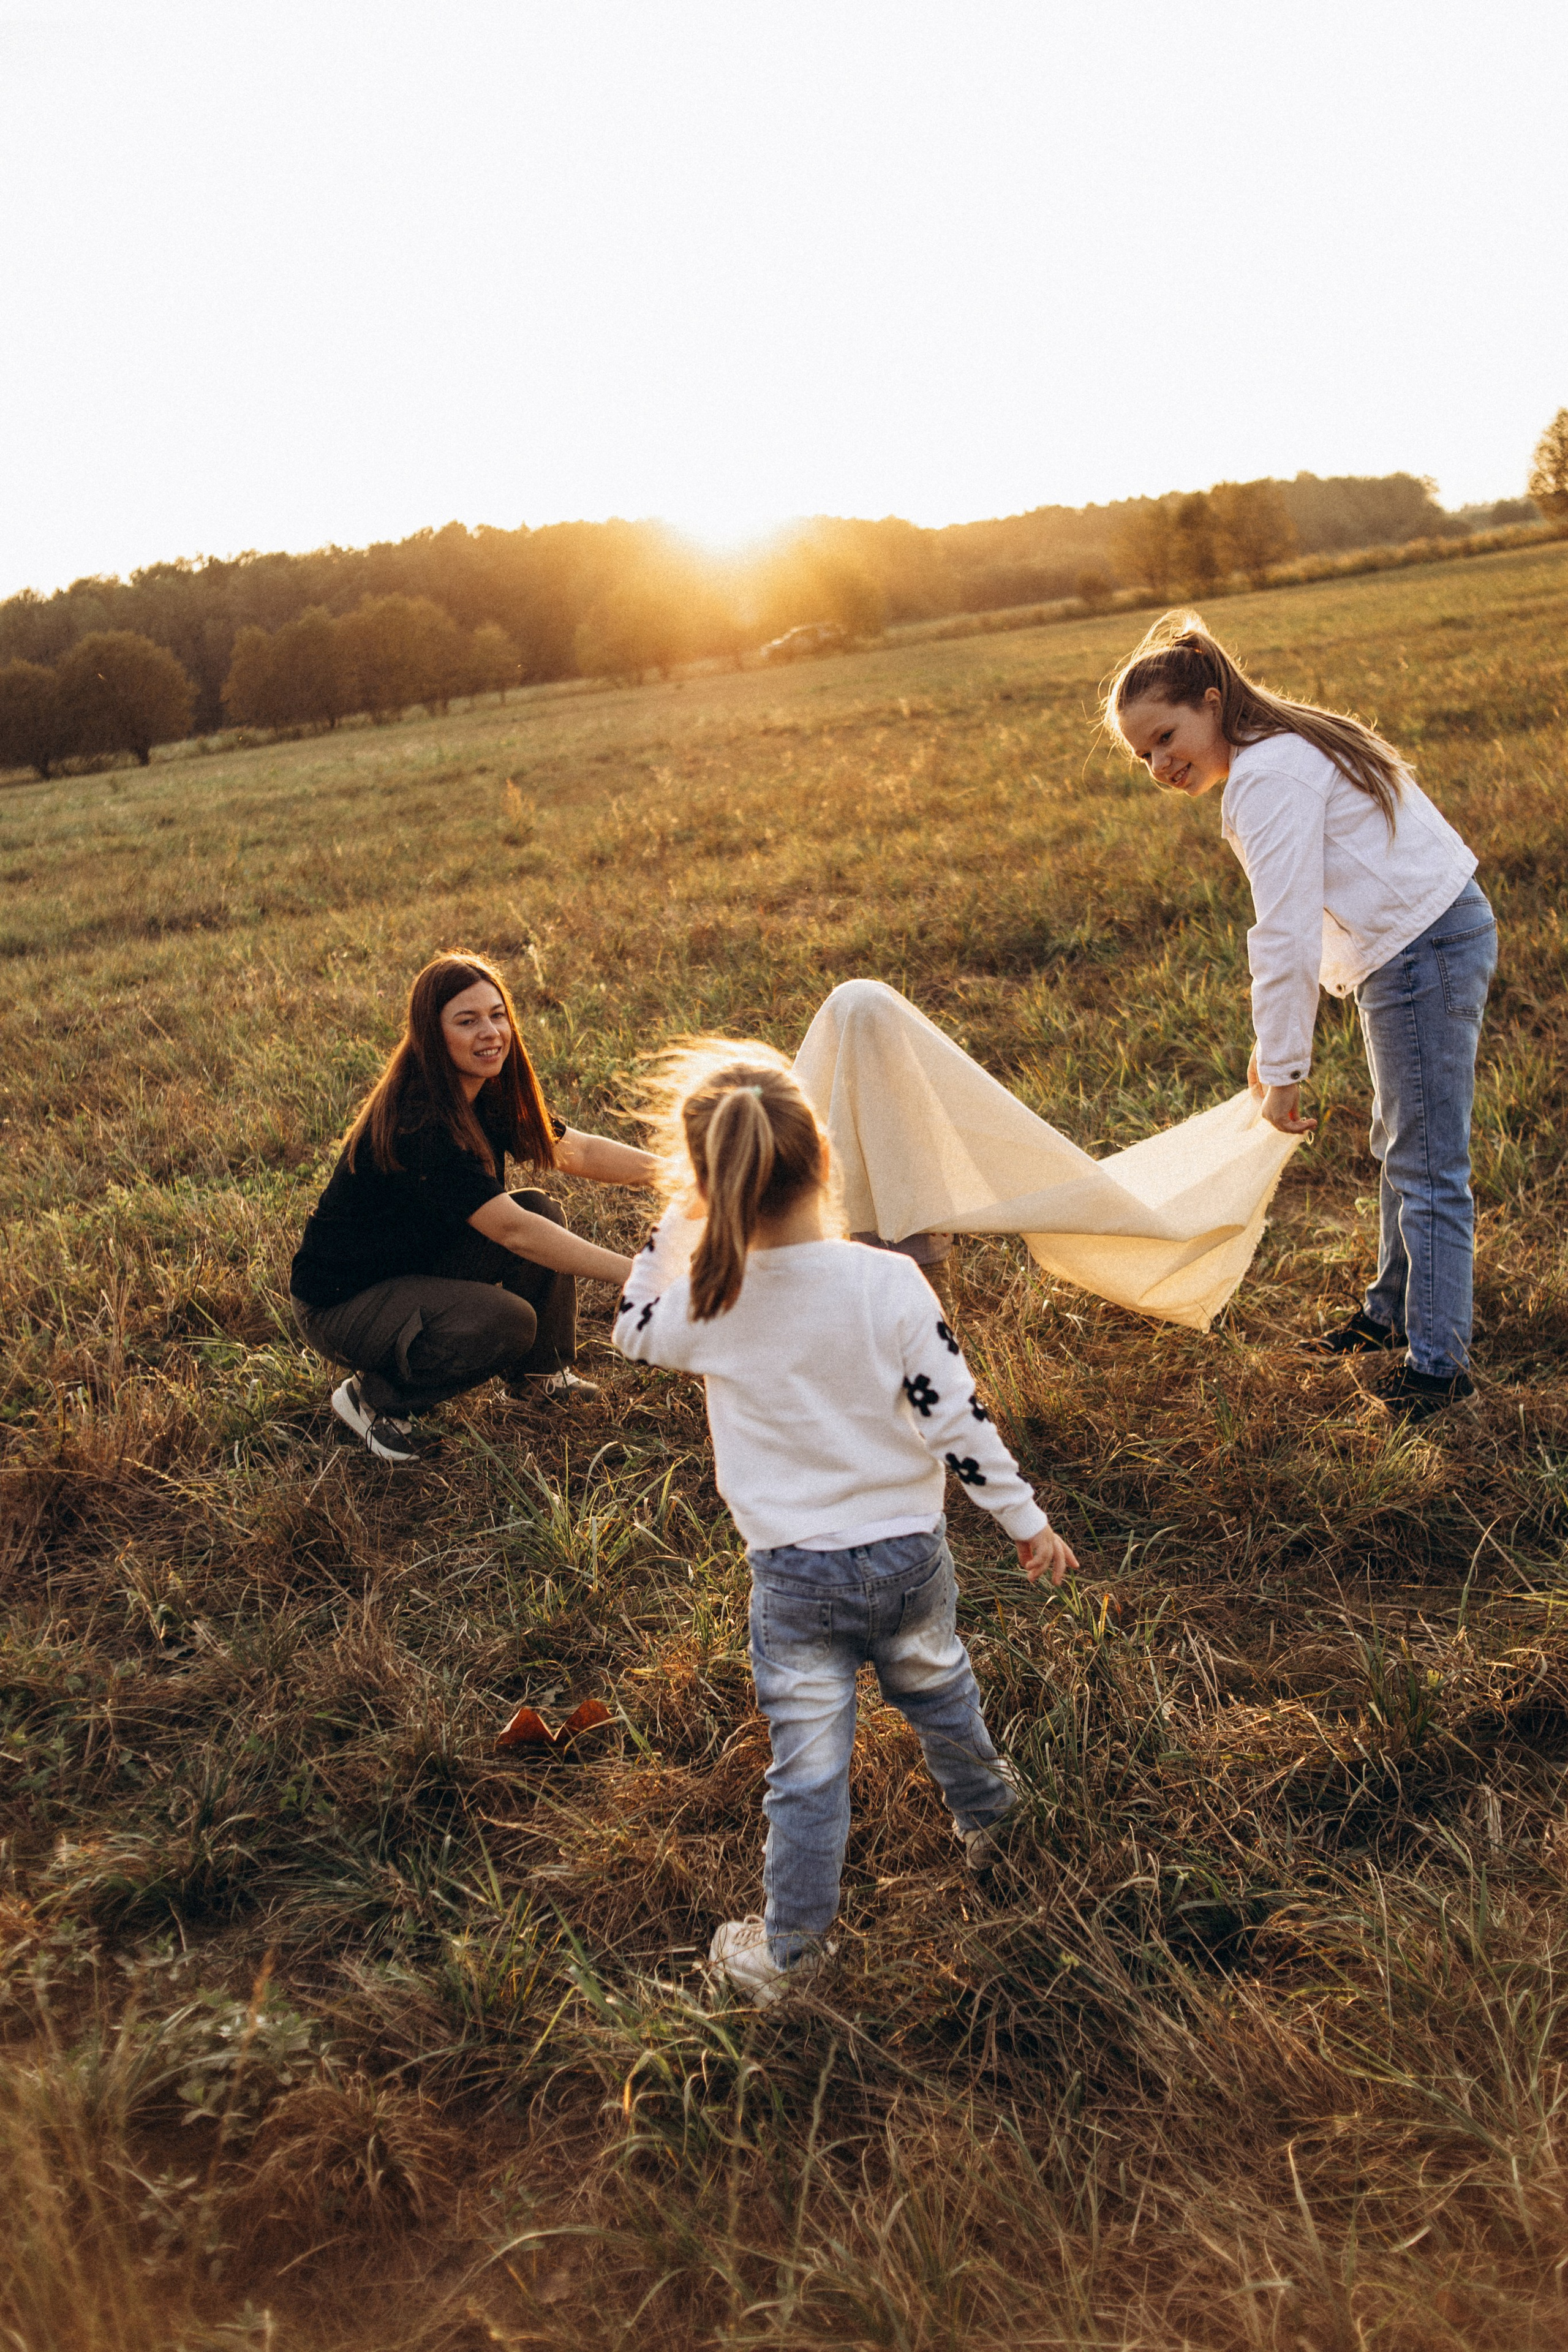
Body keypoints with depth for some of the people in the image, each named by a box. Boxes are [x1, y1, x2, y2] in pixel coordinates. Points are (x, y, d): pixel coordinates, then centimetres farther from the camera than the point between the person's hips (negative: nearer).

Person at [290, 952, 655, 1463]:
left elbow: (579, 1152, 2)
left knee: (544, 1211, -7)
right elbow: (512, 1230, -36)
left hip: (421, 1259, 8)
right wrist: (634, 1273, -38)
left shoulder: (489, 1096, -4)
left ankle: (542, 1369, 13)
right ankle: (373, 1398, -4)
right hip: (339, 1302, -8)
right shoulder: (417, 1123, -31)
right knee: (507, 1321, -27)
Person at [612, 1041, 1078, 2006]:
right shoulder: (891, 1283, -18)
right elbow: (958, 1419, -13)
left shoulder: (708, 1305, -16)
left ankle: (787, 1953, 26)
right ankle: (987, 1816, 55)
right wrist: (1026, 1521, 0)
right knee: (939, 1692, 29)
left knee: (809, 1765, 11)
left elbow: (635, 1330, 9)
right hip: (910, 1557, 2)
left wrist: (676, 1223, 6)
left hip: (794, 1577, -1)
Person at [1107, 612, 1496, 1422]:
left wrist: (1283, 1068, -18)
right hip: (1432, 936, 11)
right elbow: (1299, 921, 15)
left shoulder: (1267, 775, -18)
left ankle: (1438, 1362, 4)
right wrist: (1272, 1043, 14)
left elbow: (1287, 934, -22)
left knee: (1426, 1167, -4)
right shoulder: (1289, 748, 14)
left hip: (1422, 953, -11)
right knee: (1401, 1147, 21)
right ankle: (1392, 1310, 36)